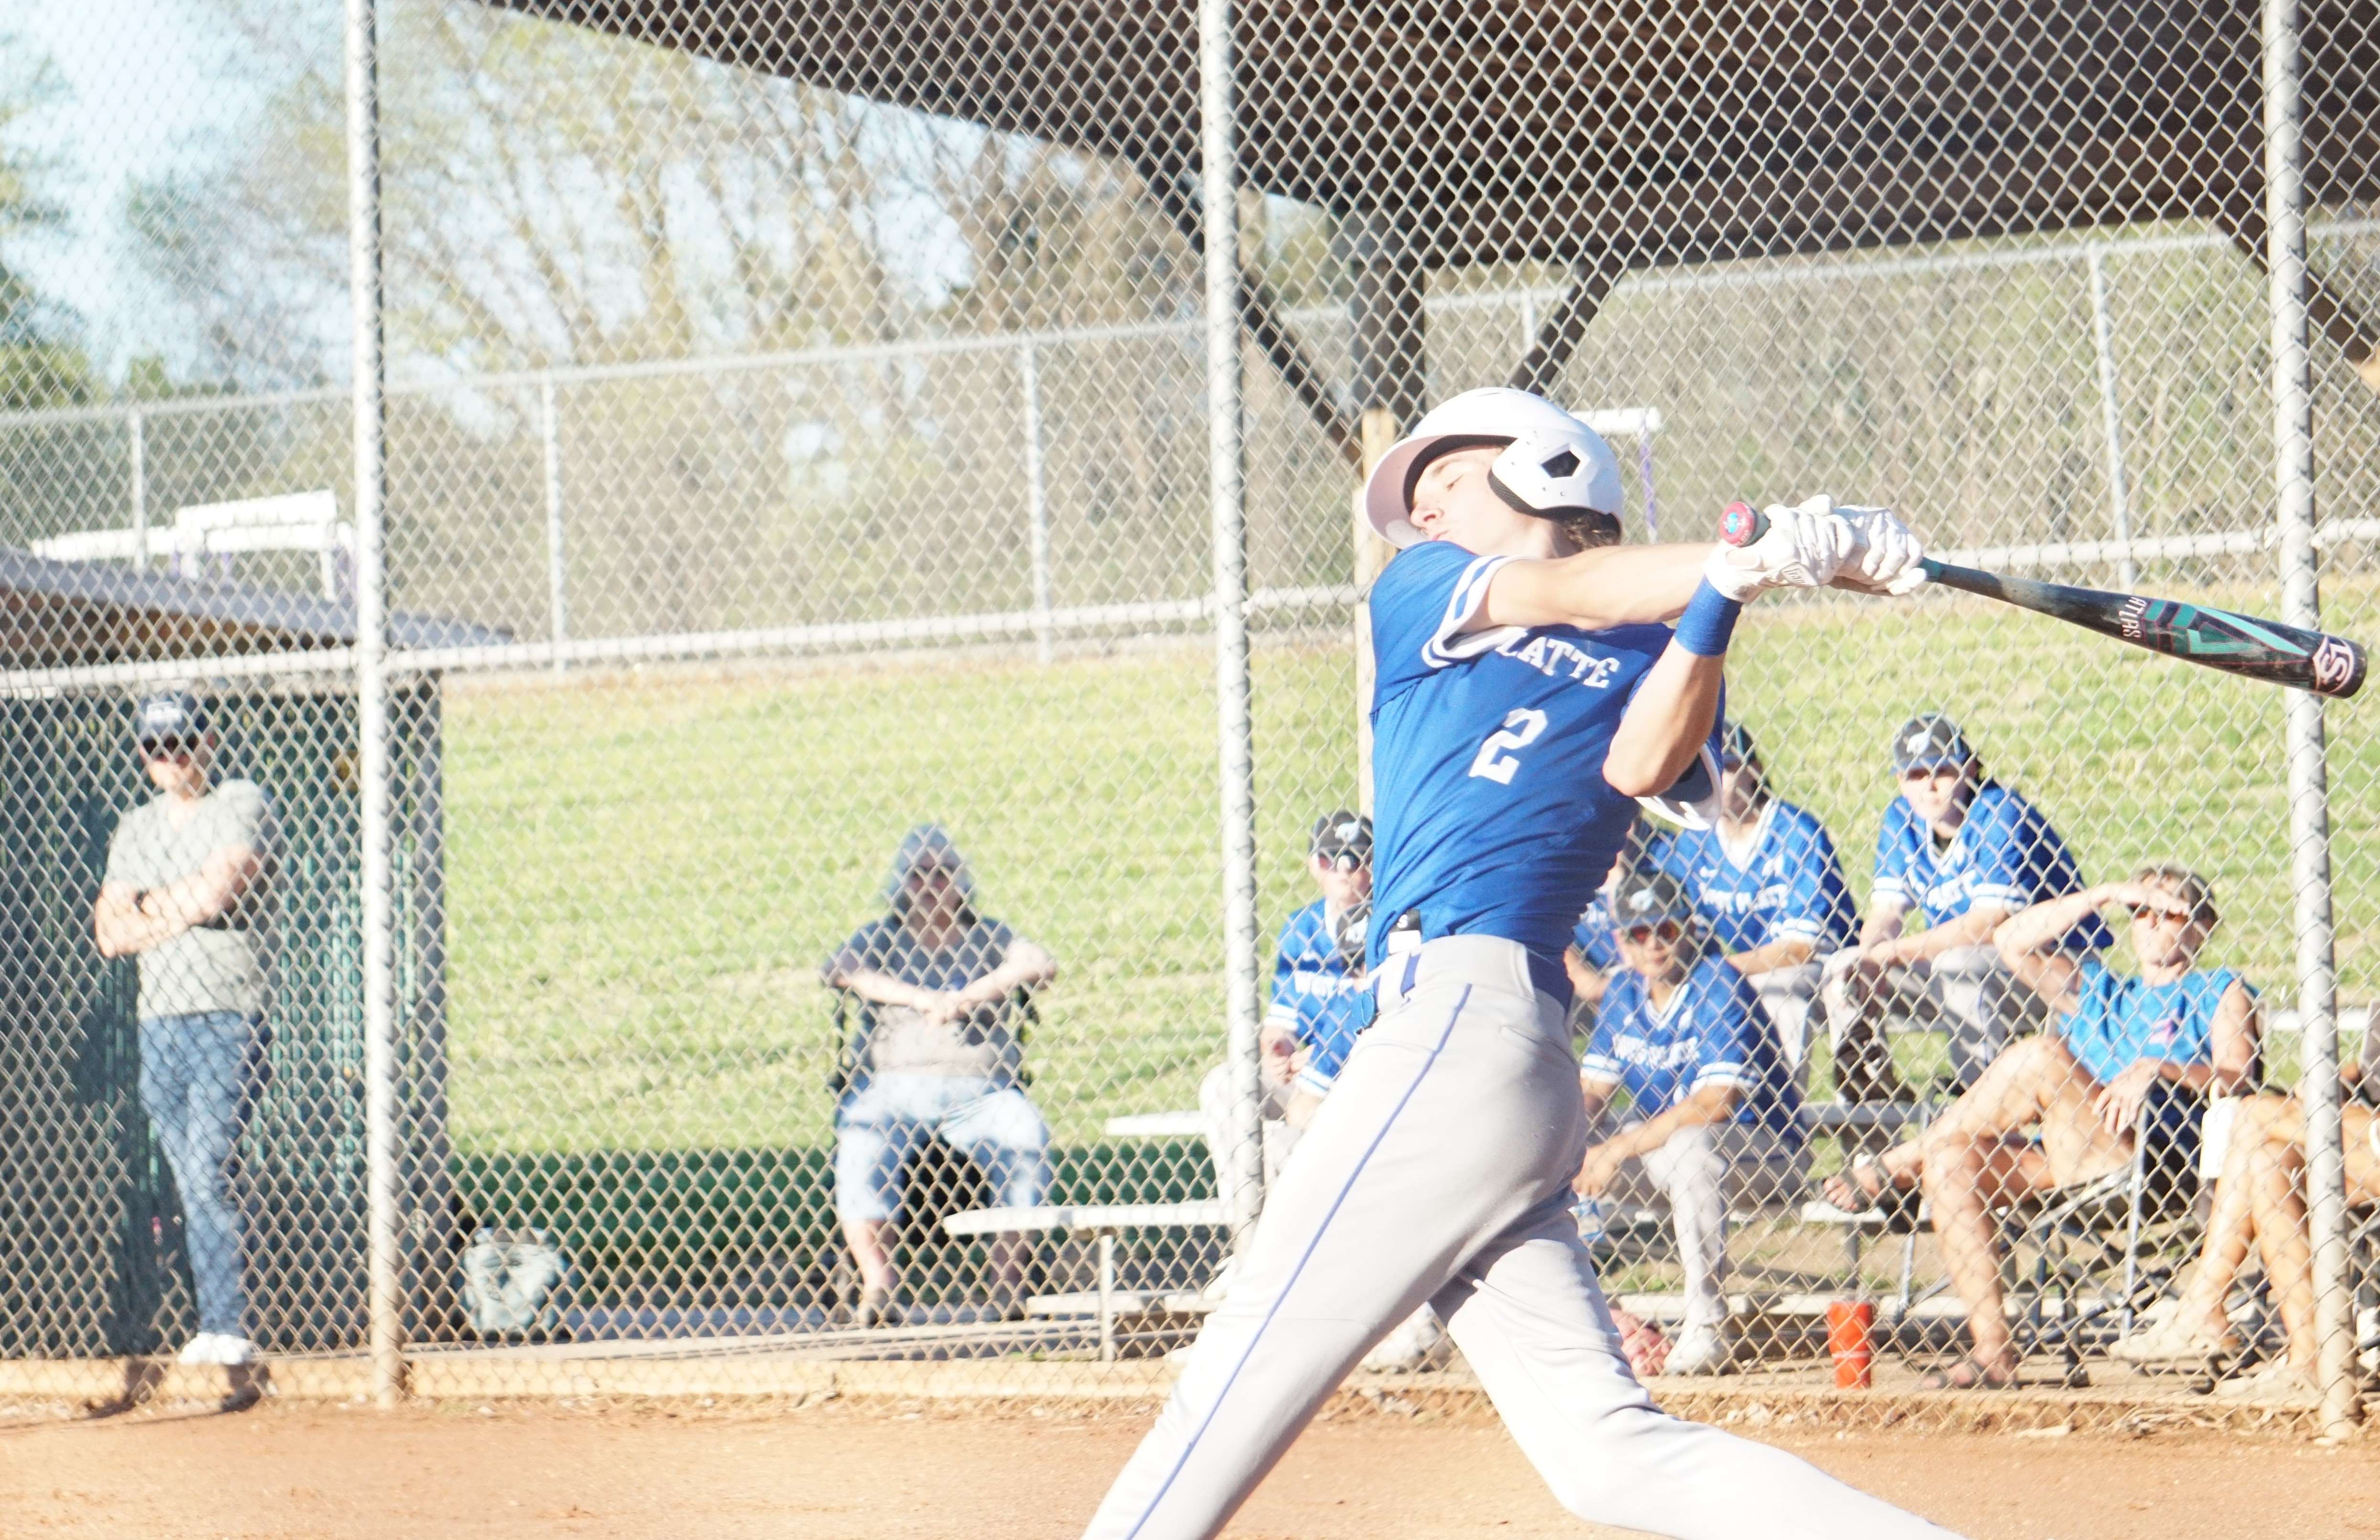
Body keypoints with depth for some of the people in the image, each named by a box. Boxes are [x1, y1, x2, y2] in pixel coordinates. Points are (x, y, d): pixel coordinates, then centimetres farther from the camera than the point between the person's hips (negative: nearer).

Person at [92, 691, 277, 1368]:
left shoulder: (243, 805, -1)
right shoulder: (135, 829, 18)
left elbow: (213, 892, -15)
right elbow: (110, 934, 9)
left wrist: (147, 906, 1)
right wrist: (181, 912, -5)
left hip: (228, 1016, -6)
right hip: (159, 1023, 6)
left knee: (208, 1174, -15)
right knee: (192, 1185, 4)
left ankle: (229, 1330, -17)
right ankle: (217, 1330, 6)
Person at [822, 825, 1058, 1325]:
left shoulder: (987, 938, 19)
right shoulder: (880, 938, 20)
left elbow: (1038, 964, -1)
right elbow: (839, 969, -2)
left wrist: (966, 997, -15)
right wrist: (923, 999, -13)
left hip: (978, 1090, 0)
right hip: (894, 1087, 0)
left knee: (1027, 1140, -31)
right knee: (859, 1143, -33)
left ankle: (1009, 1282, -31)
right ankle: (877, 1285, -37)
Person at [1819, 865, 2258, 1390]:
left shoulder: (2220, 992, 17)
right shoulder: (2094, 990, 32)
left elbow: (2240, 1082, -2)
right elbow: (2014, 942, 16)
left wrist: (2158, 1068, -19)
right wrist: (2105, 895, 12)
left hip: (2155, 1158, -6)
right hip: (2066, 1163, 6)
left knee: (2037, 1059, -26)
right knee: (1951, 1158, -20)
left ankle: (1900, 1164, -13)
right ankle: (1993, 1352, -22)